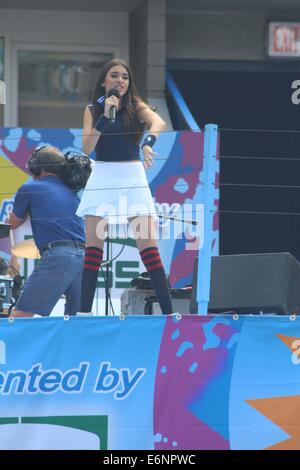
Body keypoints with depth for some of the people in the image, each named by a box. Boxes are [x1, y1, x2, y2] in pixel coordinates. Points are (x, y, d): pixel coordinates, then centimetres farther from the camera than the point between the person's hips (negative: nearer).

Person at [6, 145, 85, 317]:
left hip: (58, 255, -6)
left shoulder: (30, 189, 9)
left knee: (20, 314, -9)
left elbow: (14, 223, 22)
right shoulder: (72, 192, 25)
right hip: (85, 256, 6)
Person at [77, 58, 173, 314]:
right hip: (102, 177, 1)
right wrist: (105, 115, -13)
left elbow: (159, 122, -18)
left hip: (133, 177, -1)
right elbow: (87, 147, -5)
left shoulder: (136, 107, 3)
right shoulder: (93, 110, 6)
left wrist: (148, 142, -39)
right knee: (93, 246, -2)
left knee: (148, 244, -7)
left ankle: (168, 310, -8)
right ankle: (84, 311, 0)